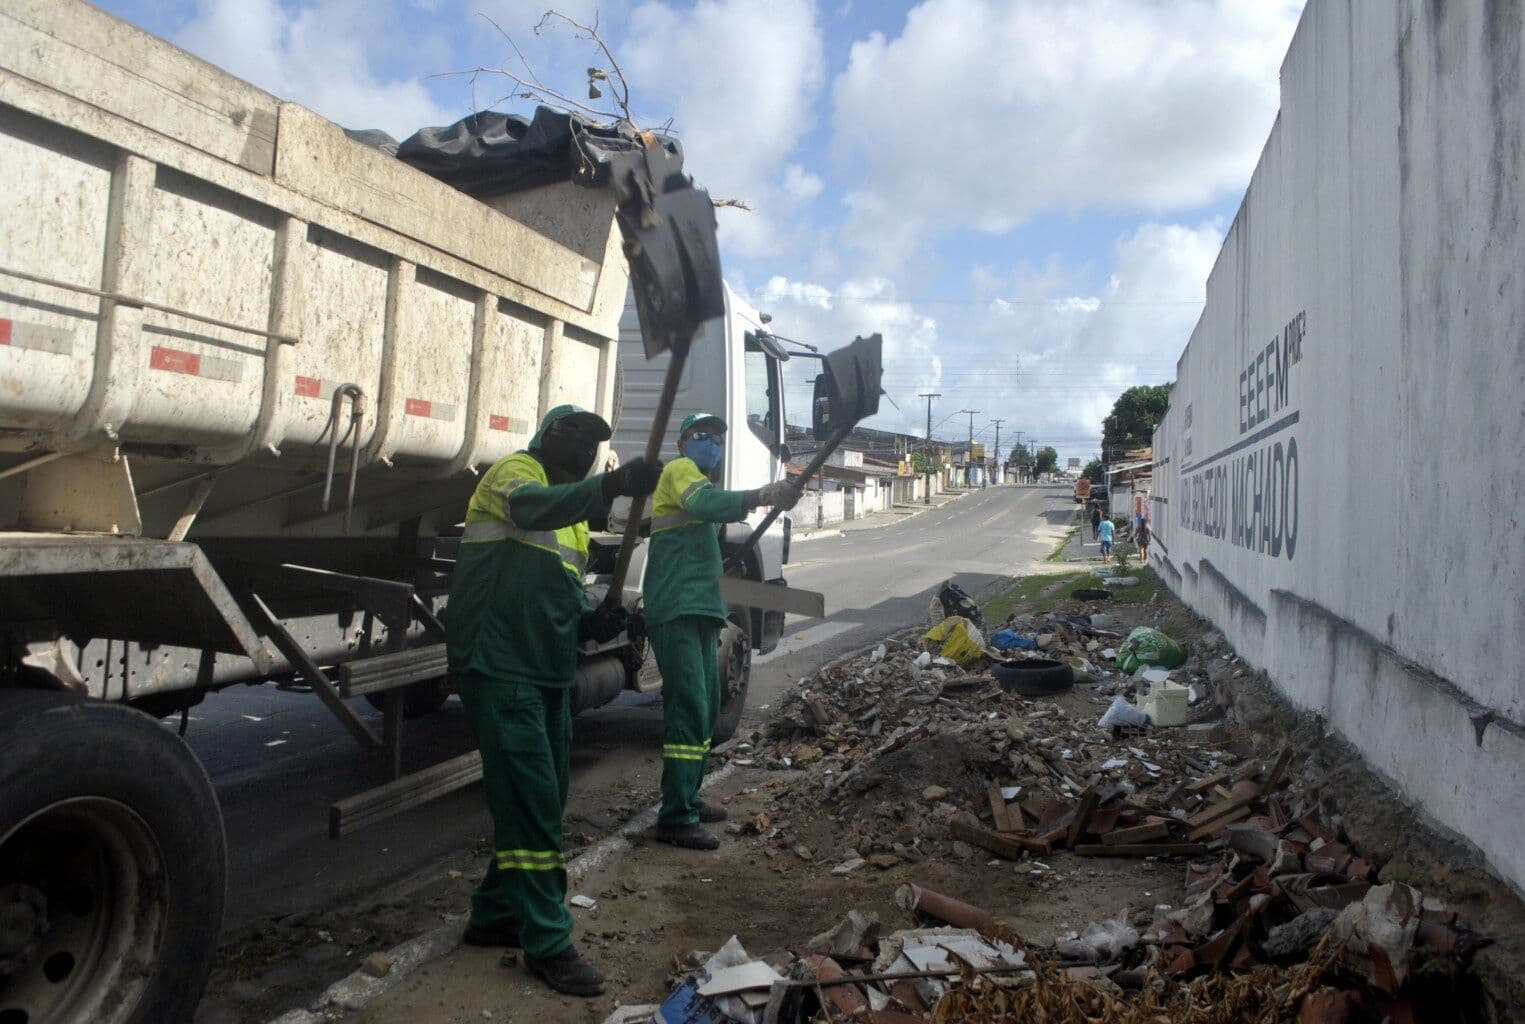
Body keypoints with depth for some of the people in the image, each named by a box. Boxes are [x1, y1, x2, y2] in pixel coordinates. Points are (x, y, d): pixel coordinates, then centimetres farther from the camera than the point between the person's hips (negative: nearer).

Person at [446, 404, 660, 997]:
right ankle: (548, 943, 2)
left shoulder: (574, 514, 21)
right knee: (532, 803, -8)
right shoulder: (515, 470, -5)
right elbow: (532, 506, -30)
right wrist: (611, 485, -45)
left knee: (543, 802, 15)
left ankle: (494, 915, 31)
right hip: (499, 667, -9)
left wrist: (591, 620, -1)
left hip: (549, 674, 9)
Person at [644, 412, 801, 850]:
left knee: (705, 708, 15)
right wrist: (764, 495, -40)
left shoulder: (697, 478, 27)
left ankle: (687, 799, 26)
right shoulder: (680, 469, -4)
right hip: (678, 612, -10)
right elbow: (705, 502, -27)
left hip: (699, 611, 10)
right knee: (688, 710, -15)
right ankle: (675, 818, -13)